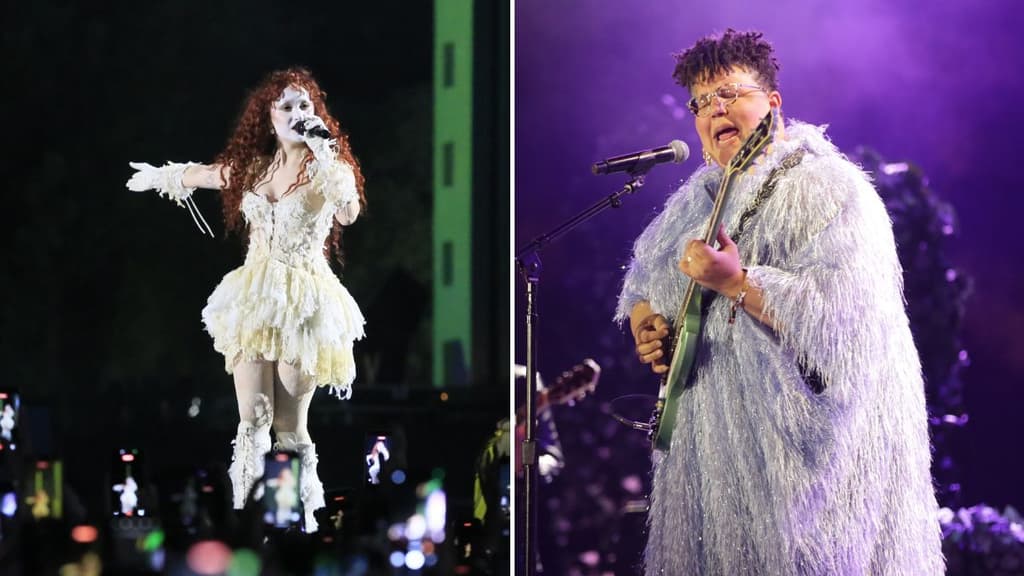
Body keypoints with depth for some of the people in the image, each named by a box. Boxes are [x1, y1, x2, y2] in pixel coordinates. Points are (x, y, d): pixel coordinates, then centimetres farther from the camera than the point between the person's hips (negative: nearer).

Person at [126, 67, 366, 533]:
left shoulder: (322, 166, -6)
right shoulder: (252, 167, 8)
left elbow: (349, 212, -28)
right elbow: (198, 174, 29)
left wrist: (322, 150, -31)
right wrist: (158, 176, 45)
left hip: (303, 303, -4)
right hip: (254, 299, 4)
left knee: (290, 426, -4)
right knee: (252, 420, -2)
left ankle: (301, 523, 4)